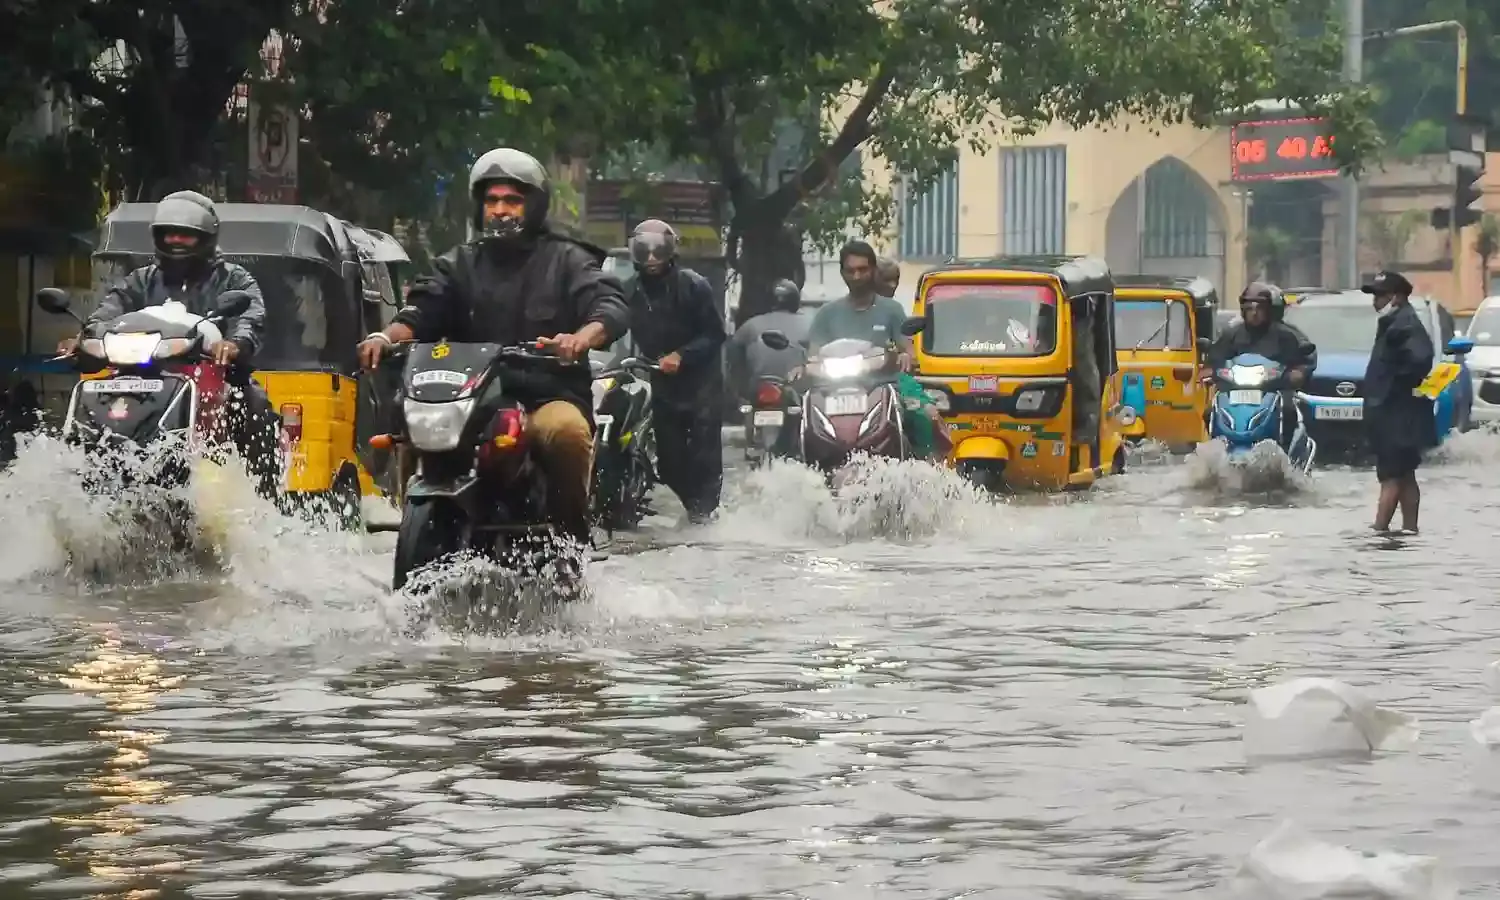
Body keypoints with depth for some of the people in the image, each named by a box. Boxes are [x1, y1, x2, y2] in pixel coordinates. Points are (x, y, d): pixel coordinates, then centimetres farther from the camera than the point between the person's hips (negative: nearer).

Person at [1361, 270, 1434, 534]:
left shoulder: (1403, 326, -17)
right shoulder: (1395, 323, 16)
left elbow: (1420, 357, -33)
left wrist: (1402, 384, -20)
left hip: (1398, 416, -11)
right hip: (1393, 416, 11)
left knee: (1391, 476, -11)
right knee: (1404, 476, 14)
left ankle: (1379, 529, -14)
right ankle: (1409, 529, 19)